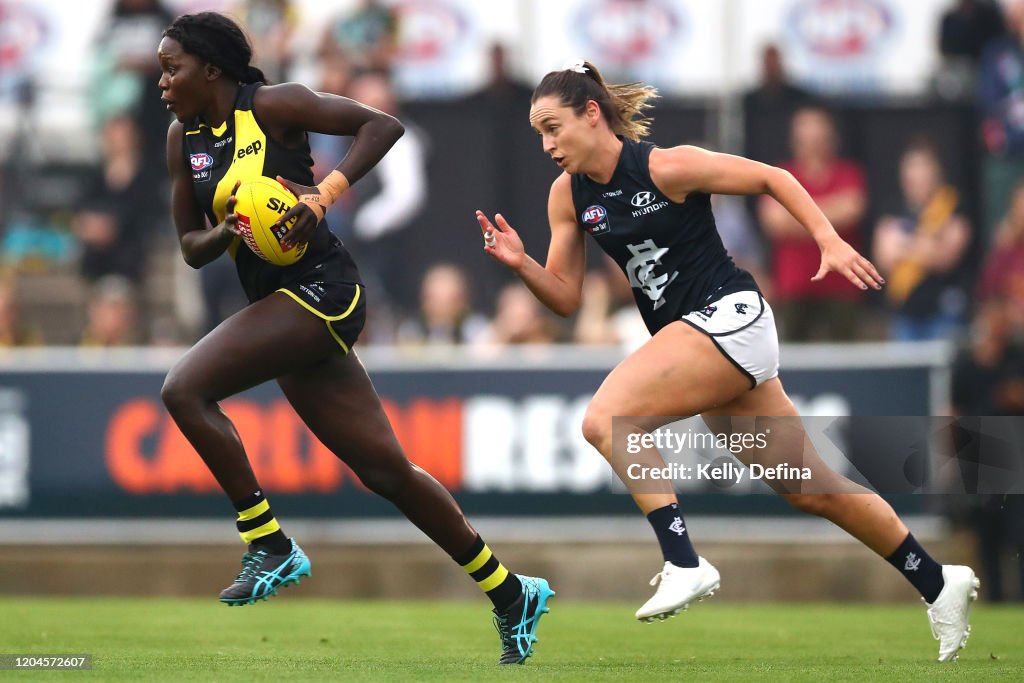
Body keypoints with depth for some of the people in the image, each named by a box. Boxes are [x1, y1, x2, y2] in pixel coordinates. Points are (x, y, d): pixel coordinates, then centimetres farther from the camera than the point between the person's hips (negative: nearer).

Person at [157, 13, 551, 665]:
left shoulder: (271, 106, -7)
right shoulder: (184, 137, 12)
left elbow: (383, 125, -9)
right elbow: (191, 247, 15)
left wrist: (324, 195, -18)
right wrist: (224, 232, -7)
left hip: (320, 288, -8)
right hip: (280, 304, 8)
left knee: (184, 389, -21)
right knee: (386, 470, 8)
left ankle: (270, 546, -13)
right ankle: (511, 594, 17)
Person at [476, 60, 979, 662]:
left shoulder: (667, 167, -14)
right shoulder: (568, 195, 5)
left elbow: (772, 178, -5)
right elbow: (567, 298, 7)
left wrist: (831, 242, -12)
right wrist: (521, 264, -11)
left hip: (730, 317, -8)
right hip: (692, 337, 8)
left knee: (606, 420, -23)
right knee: (811, 491, 12)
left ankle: (684, 564, -23)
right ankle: (938, 584, 24)